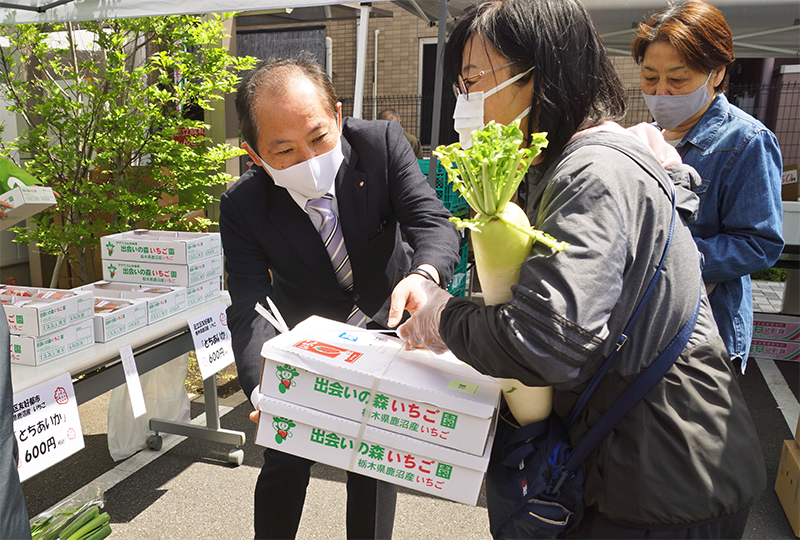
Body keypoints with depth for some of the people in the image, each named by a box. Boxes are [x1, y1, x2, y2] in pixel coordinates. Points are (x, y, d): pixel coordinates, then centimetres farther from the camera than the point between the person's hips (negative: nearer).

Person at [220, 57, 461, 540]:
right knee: (286, 462, 7)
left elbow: (433, 222, -28)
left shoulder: (382, 142, -24)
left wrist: (422, 275, -52)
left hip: (384, 317, 1)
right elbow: (249, 312, -28)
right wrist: (265, 392, -46)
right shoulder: (243, 206, -25)